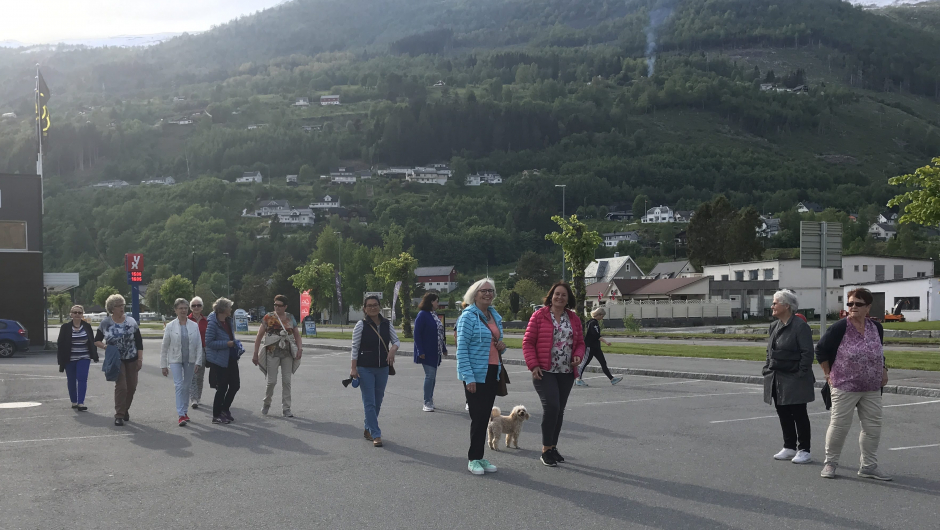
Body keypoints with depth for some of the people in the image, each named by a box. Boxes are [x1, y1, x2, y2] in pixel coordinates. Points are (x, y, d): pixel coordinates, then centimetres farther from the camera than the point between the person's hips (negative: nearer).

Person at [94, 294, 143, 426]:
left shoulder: (131, 321, 1)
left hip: (131, 359, 2)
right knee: (121, 386, -12)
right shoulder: (105, 323, -2)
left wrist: (140, 359, -3)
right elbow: (96, 340, 7)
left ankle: (125, 410, 28)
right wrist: (104, 346, -14)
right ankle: (119, 415, -5)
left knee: (132, 386, 7)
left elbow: (139, 342, 3)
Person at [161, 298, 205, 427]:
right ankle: (181, 415, -16)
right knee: (179, 386, -12)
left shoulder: (194, 326, 2)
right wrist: (163, 365, 1)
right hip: (175, 360, -2)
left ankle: (184, 412, 25)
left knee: (187, 386, 10)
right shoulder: (170, 326, -1)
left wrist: (198, 362, -6)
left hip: (190, 360, 2)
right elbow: (164, 347, 2)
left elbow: (199, 345, 2)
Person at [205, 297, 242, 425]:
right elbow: (209, 342, -20)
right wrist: (227, 344, -23)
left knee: (235, 385, 9)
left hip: (231, 359, 8)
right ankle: (216, 415, 12)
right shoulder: (212, 323, -16)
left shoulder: (228, 321, 9)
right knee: (222, 388, -2)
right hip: (219, 360, -8)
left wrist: (235, 343, 10)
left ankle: (224, 409, 26)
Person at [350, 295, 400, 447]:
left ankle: (368, 429, 30)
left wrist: (393, 349, -16)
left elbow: (397, 341, 7)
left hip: (383, 368, 4)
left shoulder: (387, 324, 3)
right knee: (369, 402, -5)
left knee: (378, 401, 13)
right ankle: (376, 435, -5)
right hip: (365, 368, -4)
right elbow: (355, 347, -6)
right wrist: (353, 368, -10)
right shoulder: (361, 325, -7)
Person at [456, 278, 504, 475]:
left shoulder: (495, 316, 12)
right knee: (478, 417, -4)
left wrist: (501, 346, 0)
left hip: (492, 373, 7)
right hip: (475, 375, -7)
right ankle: (474, 459, 8)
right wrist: (468, 377, -19)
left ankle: (479, 457, 20)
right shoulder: (468, 316, -10)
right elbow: (461, 349, -13)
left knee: (485, 417, 11)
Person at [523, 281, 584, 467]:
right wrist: (533, 365, -12)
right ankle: (546, 450, -4)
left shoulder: (574, 318, 11)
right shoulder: (539, 315, -2)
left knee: (559, 410, 10)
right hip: (544, 371, -5)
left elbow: (580, 342, 16)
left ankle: (553, 447, 24)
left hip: (566, 373, 5)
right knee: (551, 406, -16)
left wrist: (578, 355, -5)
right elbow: (528, 342, -3)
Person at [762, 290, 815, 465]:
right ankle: (789, 447, 23)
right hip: (777, 379, 8)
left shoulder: (800, 326, -13)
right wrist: (767, 369, 10)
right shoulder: (774, 326, 13)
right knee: (783, 413, 12)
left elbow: (807, 353, -15)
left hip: (794, 380, -8)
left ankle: (804, 450, 10)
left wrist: (801, 374, -18)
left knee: (799, 414, 1)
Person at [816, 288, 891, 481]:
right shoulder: (839, 328, -10)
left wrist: (883, 370, 9)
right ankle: (830, 463, 12)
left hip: (872, 389, 5)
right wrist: (829, 374, -3)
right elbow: (821, 350, -3)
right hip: (844, 387, -5)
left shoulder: (876, 328, 6)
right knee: (839, 425, -3)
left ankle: (869, 466, 19)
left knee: (873, 426, 7)